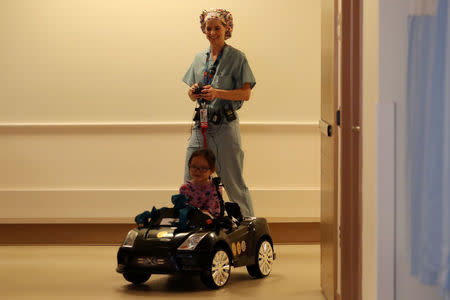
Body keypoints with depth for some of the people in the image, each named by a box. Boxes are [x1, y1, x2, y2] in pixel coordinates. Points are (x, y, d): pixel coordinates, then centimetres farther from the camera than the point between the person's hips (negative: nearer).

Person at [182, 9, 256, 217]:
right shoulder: (200, 58, 15)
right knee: (190, 182, 3)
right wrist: (193, 92, -6)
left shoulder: (237, 58, -1)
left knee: (233, 182, -1)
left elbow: (246, 94, -8)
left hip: (226, 125, -5)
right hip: (202, 125, 5)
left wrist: (217, 93, -20)